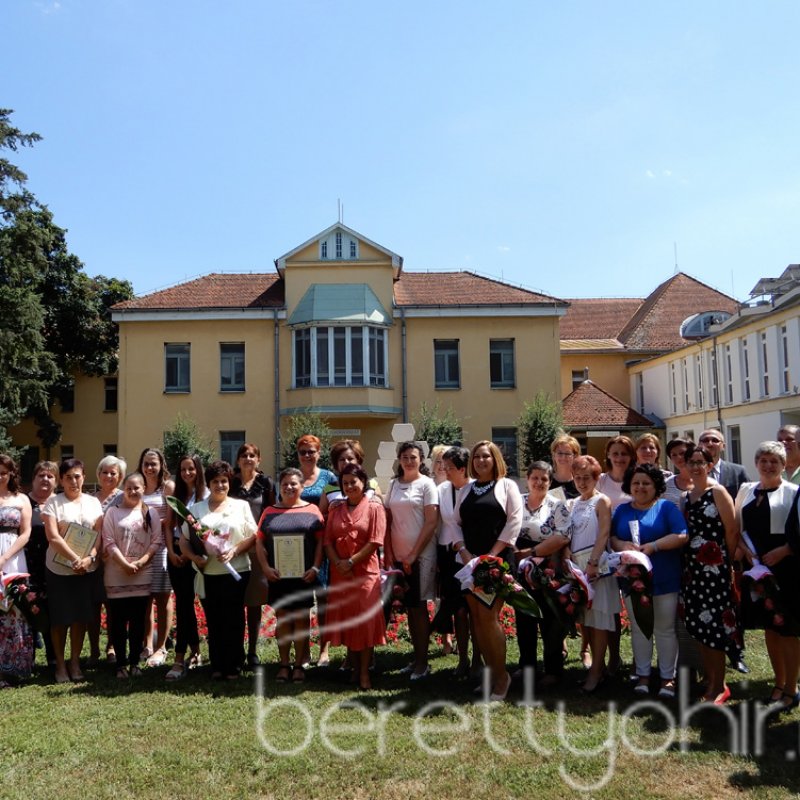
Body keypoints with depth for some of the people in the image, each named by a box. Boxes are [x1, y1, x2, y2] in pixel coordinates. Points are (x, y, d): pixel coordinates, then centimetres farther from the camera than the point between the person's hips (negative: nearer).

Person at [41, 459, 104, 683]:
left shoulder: (93, 502, 5)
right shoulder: (53, 502, -4)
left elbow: (99, 535, 1)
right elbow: (53, 537, -13)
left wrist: (89, 558, -15)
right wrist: (75, 558, -20)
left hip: (87, 570, 3)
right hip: (59, 569, -2)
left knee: (81, 617, 8)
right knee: (60, 618, 4)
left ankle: (75, 662, 21)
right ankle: (60, 664, 17)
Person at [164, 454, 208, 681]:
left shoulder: (206, 496, -5)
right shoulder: (176, 495, 13)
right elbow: (169, 526, 10)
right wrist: (171, 552, -2)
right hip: (175, 553, 5)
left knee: (183, 604, -9)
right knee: (184, 604, 9)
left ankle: (180, 660, -6)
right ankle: (195, 652, 21)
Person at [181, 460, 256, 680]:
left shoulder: (241, 506, 8)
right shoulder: (197, 508, 11)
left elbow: (253, 536, 4)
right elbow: (184, 540, 9)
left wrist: (234, 551, -12)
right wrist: (194, 556, -10)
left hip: (235, 572, -1)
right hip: (207, 574, 1)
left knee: (233, 620, 3)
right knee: (213, 621, 7)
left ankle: (233, 666, 13)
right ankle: (216, 666, 17)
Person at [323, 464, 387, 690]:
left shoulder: (374, 507, -1)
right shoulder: (336, 509, 12)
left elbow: (375, 541, -9)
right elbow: (328, 540, 6)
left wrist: (351, 562, -13)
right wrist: (338, 563, -10)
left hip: (366, 572, -4)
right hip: (340, 573, 4)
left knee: (365, 622, -3)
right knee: (345, 621, 7)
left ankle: (365, 672, 4)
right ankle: (354, 668, 19)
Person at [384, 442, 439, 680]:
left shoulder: (426, 484, -5)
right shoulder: (393, 484, 9)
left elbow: (431, 522, -10)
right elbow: (388, 521, 10)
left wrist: (413, 554, -13)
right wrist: (388, 553, 1)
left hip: (421, 555, -5)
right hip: (398, 556, 5)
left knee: (419, 607, 0)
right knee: (409, 607, 10)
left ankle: (423, 662, 10)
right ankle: (416, 657, 20)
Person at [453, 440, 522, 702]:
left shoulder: (507, 485, 3)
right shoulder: (465, 490, 17)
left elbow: (514, 521, -6)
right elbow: (455, 522, 13)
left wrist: (492, 555, -12)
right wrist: (463, 551, -4)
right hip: (469, 560, 5)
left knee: (488, 616, -11)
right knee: (477, 617, 5)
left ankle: (501, 676, 3)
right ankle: (491, 673, 16)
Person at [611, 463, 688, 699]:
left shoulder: (667, 507, -2)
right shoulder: (621, 510, 10)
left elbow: (681, 536, -12)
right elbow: (611, 537, 8)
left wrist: (652, 546, -20)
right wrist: (622, 545, -14)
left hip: (664, 580, -3)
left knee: (665, 629, 6)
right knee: (638, 628, 11)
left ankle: (668, 677, 17)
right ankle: (642, 674, 23)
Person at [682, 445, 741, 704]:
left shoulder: (717, 492, -7)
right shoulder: (687, 495, 13)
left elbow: (732, 531, -9)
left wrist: (727, 561, -3)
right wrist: (686, 562, 7)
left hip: (714, 566, -6)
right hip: (692, 566, 6)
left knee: (713, 625, -3)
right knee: (698, 624, 10)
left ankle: (718, 687, 8)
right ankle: (708, 680, 22)